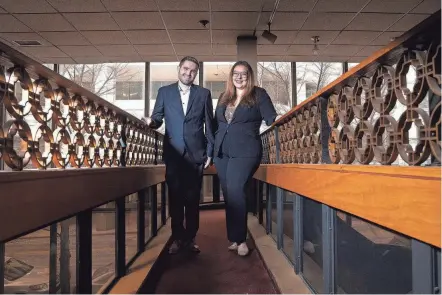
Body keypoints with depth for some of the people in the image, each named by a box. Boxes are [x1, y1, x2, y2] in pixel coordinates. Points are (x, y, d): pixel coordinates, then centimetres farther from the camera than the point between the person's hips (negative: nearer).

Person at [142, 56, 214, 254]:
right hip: (173, 153, 1)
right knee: (175, 197, 7)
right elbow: (157, 118, 5)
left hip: (195, 153, 0)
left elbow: (209, 124, 5)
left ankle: (190, 237, 18)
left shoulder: (204, 94, 7)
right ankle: (177, 237, 18)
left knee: (193, 198, 6)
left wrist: (210, 152, 0)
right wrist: (151, 122, -19)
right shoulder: (164, 92, 8)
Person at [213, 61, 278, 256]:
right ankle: (235, 238, 18)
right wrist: (213, 147, 14)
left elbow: (271, 119, -3)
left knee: (235, 192, -17)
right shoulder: (224, 97, 18)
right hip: (221, 152, 6)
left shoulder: (258, 95, 4)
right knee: (228, 195, 7)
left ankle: (239, 239, -4)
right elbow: (216, 123, 21)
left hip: (245, 152, -6)